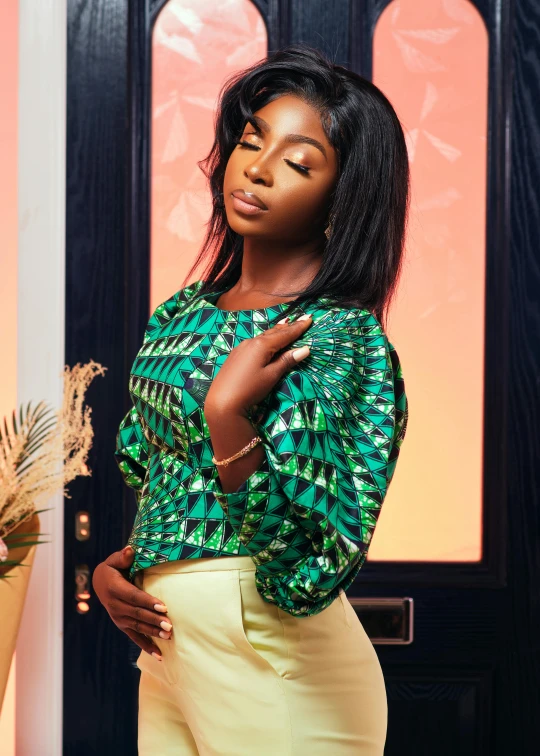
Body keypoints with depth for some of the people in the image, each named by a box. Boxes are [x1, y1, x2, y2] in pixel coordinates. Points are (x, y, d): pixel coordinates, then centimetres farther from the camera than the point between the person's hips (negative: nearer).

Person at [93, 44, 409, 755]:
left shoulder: (344, 341, -17)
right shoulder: (183, 314, 5)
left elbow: (306, 577, -24)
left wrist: (227, 416, -31)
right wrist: (116, 565, 1)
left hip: (274, 670, -7)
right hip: (169, 647, 7)